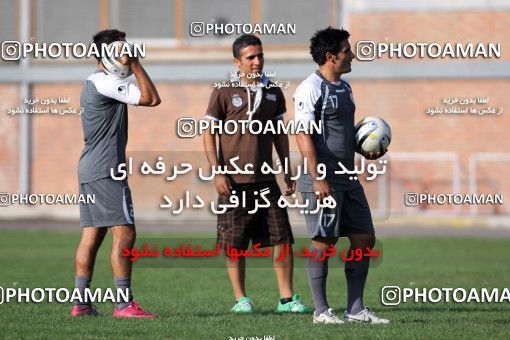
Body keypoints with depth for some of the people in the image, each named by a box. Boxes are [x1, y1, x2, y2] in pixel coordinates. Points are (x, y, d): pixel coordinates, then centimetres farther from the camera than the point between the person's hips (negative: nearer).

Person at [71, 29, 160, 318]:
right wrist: (135, 65, -11)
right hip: (106, 170, -11)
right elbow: (152, 98, -17)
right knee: (124, 234, -10)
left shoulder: (93, 82, 19)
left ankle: (81, 303, 7)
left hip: (90, 168, 11)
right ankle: (124, 304, -11)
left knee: (92, 236, 8)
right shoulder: (107, 82, -14)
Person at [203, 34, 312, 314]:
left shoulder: (273, 92, 10)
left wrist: (288, 172, 15)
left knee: (282, 238, -3)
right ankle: (241, 299, 13)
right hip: (234, 182, -3)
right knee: (235, 244, 2)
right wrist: (217, 173, -10)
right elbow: (209, 134, -2)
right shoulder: (224, 93, -3)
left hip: (266, 180, 4)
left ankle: (286, 298, 3)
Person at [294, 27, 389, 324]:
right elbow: (304, 135, -16)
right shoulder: (312, 88, -11)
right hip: (324, 182, -9)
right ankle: (321, 310, 4)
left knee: (364, 239, 7)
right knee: (324, 242, -4)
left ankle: (355, 308, 13)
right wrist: (318, 179, -22)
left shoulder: (344, 87, 16)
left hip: (349, 180, 9)